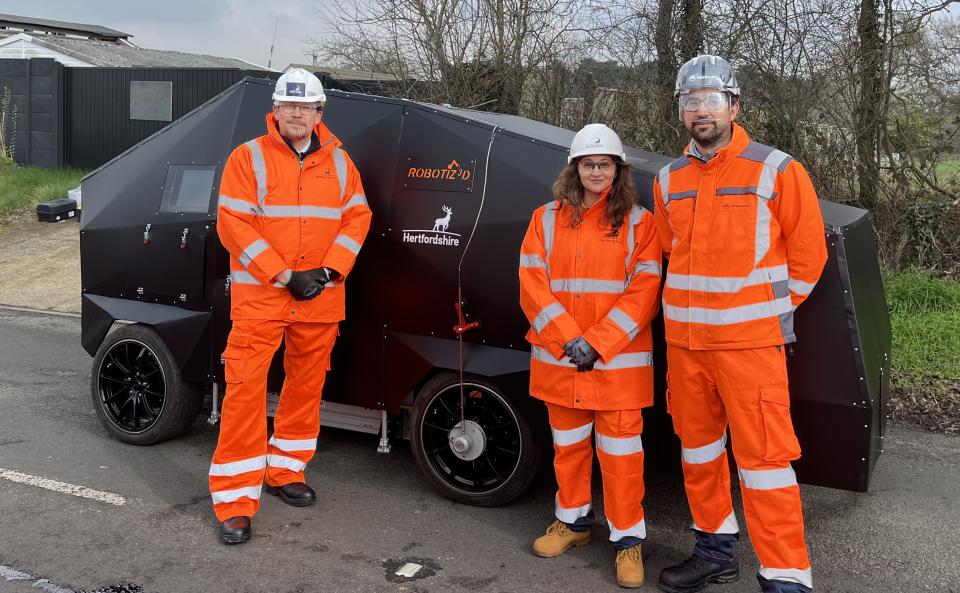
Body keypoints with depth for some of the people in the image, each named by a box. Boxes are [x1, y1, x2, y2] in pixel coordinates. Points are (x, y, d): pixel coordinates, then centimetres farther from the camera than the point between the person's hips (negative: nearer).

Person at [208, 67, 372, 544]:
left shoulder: (339, 162, 9)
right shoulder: (248, 158, -3)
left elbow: (357, 218, 8)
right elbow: (233, 225, -9)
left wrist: (330, 271, -6)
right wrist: (284, 277, -14)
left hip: (321, 300, 4)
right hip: (259, 298, -4)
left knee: (306, 387, 13)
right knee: (245, 390, -7)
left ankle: (285, 472, 31)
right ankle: (235, 502, 1)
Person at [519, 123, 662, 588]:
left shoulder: (638, 222, -1)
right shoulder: (547, 219, 5)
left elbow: (644, 292, -8)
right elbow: (533, 285, -2)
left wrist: (598, 343, -16)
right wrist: (570, 340, -13)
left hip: (620, 359, -3)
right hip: (559, 357, 3)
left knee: (620, 449, 1)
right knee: (567, 444, 16)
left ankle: (628, 537, 15)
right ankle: (573, 520, 33)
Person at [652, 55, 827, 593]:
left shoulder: (776, 171, -5)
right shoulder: (670, 181, 10)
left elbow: (807, 254, 0)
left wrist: (771, 309, 2)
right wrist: (694, 309, 15)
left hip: (750, 341, -5)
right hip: (683, 341, 6)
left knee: (763, 458, -6)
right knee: (698, 448, 14)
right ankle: (717, 549, 31)